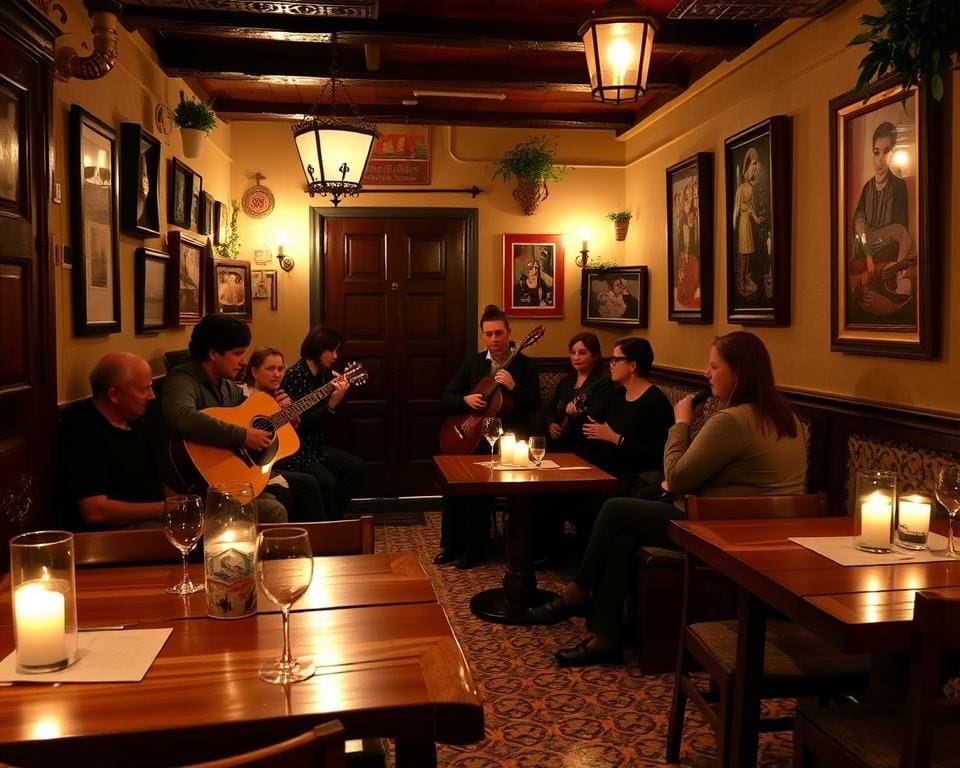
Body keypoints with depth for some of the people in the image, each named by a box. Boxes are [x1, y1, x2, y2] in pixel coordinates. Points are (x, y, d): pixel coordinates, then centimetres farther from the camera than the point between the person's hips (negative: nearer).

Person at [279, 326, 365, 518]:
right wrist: (332, 404, -28)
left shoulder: (323, 375, 7)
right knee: (326, 481, -27)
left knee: (357, 467, -3)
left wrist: (341, 393, -5)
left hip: (315, 444, 9)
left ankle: (332, 517, 10)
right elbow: (301, 421, -20)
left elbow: (326, 418, 10)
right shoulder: (294, 376, -16)